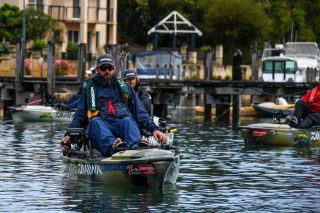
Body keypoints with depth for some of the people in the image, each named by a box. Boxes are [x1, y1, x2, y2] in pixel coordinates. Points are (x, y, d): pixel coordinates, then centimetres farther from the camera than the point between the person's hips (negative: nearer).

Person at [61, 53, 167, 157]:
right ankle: (112, 147, -62)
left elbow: (140, 112, 19)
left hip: (122, 123, 1)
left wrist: (154, 129, 4)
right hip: (100, 125, 0)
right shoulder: (90, 89, 25)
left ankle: (135, 148, -63)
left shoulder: (125, 88, 26)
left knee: (128, 120, -32)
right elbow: (79, 115, 20)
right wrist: (69, 134, 5)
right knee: (95, 121, -33)